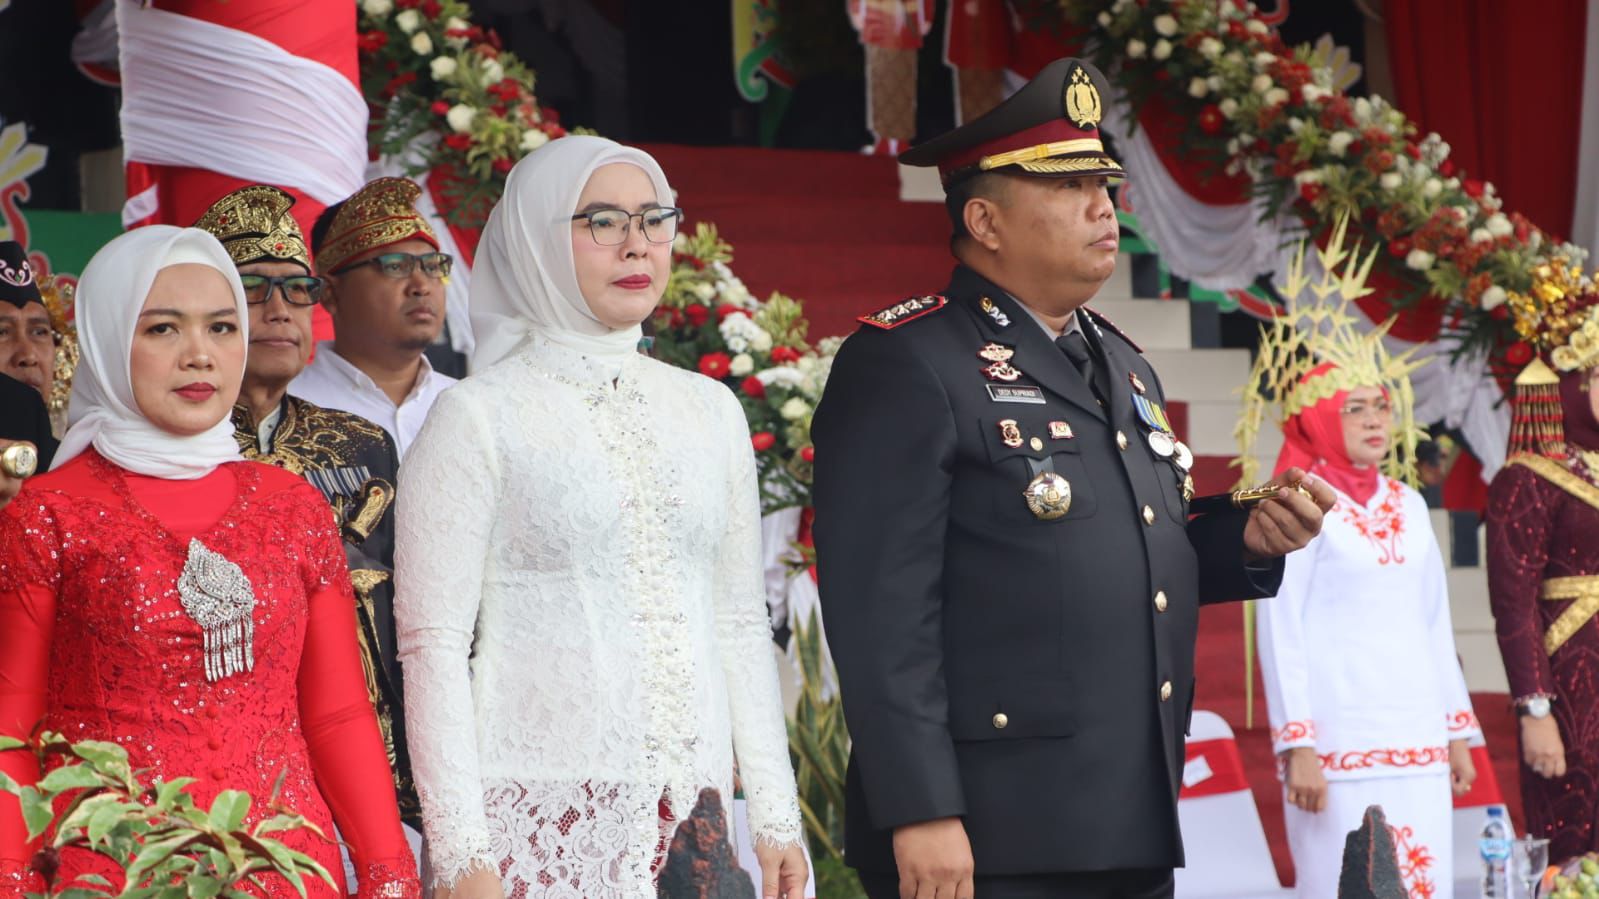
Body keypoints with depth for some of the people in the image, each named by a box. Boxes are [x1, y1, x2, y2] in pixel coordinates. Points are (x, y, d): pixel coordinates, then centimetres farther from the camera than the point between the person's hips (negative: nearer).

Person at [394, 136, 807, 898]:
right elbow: (433, 643, -5)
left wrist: (776, 816, 10)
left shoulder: (710, 410, 13)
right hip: (542, 819, -4)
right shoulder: (480, 417, -1)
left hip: (691, 818, 4)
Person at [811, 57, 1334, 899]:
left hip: (1133, 830, 8)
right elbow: (881, 609, -16)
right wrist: (920, 815, -22)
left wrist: (1245, 542, 6)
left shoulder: (1119, 365, 18)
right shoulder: (905, 366, -9)